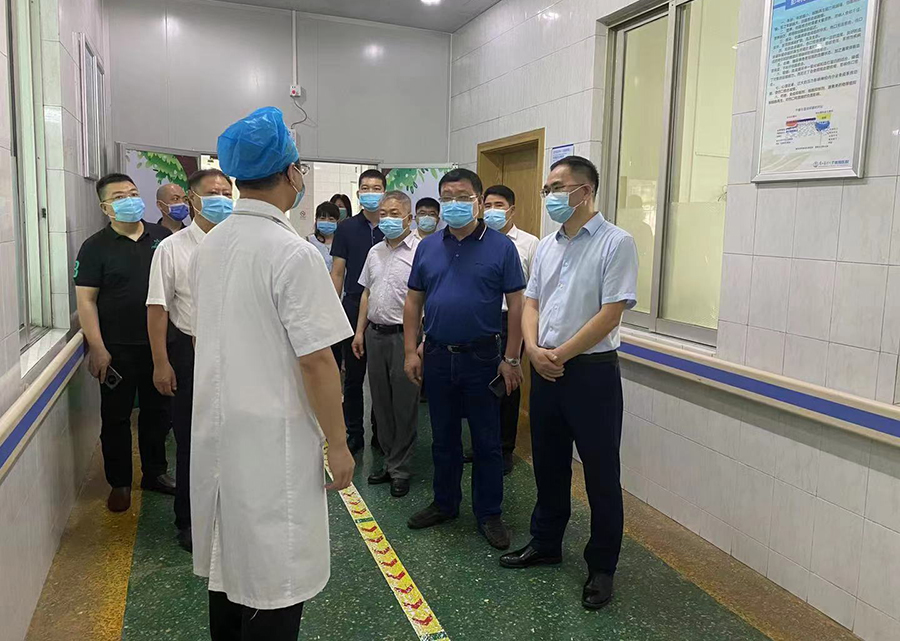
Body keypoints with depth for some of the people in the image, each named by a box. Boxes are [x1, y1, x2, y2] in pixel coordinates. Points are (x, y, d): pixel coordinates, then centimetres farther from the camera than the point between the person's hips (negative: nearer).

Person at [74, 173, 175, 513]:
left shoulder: (162, 236, 5)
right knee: (116, 417, 7)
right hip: (117, 348, -3)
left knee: (157, 412, 14)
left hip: (159, 343, 3)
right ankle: (119, 483, 22)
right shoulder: (95, 247, -4)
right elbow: (86, 300, -7)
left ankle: (155, 473, 30)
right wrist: (97, 348, -13)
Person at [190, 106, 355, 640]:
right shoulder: (293, 253, -19)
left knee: (229, 561, 22)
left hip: (217, 430, 8)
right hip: (272, 439, -8)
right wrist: (338, 444, -11)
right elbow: (315, 359, -19)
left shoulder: (209, 246, 5)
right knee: (274, 581, 5)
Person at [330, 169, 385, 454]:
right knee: (353, 376, 7)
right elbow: (337, 273, 5)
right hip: (354, 309, 0)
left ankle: (380, 433, 21)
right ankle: (354, 433, 18)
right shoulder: (346, 228, 4)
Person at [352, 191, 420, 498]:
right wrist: (359, 331, 14)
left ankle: (399, 468, 15)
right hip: (375, 333, 7)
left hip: (404, 335, -7)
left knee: (404, 405, 2)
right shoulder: (375, 252, 13)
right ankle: (390, 460, 27)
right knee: (381, 402, 14)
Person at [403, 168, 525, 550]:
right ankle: (445, 504, 33)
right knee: (444, 438, 16)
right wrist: (411, 351, 2)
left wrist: (511, 360, -10)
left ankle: (489, 514, 22)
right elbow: (413, 302, 8)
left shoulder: (501, 247, -5)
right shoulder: (427, 247, 6)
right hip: (437, 357, 4)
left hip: (483, 357, -3)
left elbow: (516, 305, -6)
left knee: (487, 442, 7)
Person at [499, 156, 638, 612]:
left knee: (600, 473, 6)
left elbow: (610, 314, -16)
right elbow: (531, 304, 11)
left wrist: (560, 355, -14)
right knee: (548, 464, 18)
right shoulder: (546, 247, 11)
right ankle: (545, 544, 35)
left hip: (592, 371, -6)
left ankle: (602, 566, 21)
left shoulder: (616, 243, -10)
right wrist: (534, 350, -7)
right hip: (544, 370, 7)